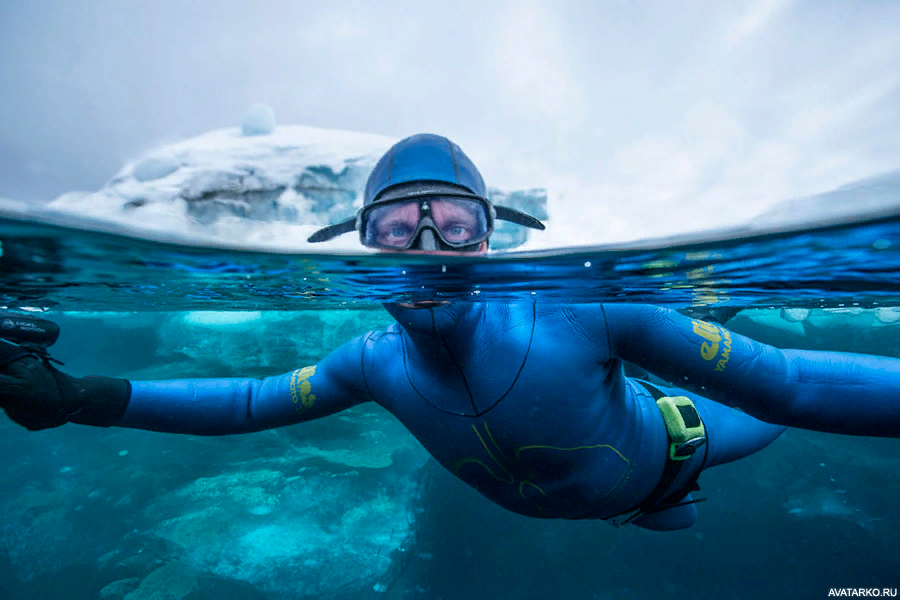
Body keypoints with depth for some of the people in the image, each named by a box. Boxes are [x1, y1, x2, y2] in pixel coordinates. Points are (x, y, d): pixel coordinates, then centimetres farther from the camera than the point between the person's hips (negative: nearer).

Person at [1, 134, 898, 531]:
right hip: (536, 501, 3)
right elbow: (248, 402, -17)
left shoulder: (580, 310, -45)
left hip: (659, 453, -2)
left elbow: (785, 383, -35)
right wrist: (87, 397, -22)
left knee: (757, 424, 31)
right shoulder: (376, 363, -31)